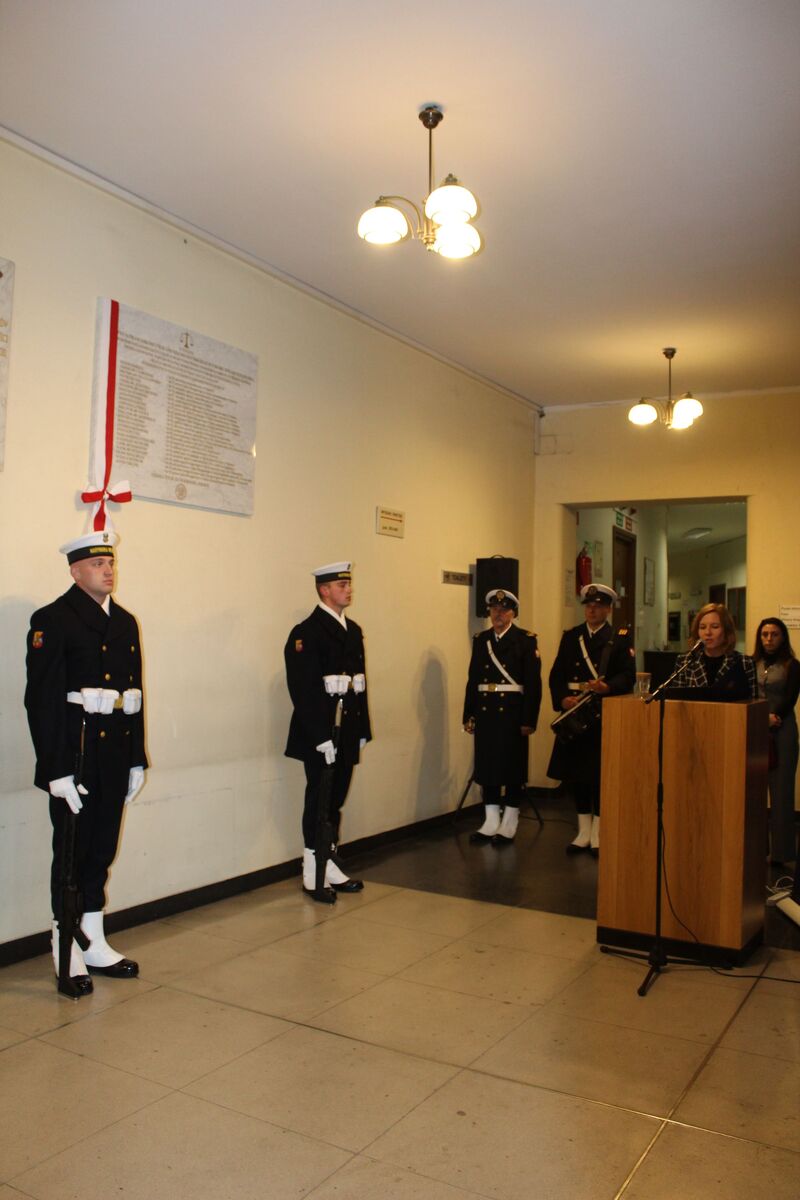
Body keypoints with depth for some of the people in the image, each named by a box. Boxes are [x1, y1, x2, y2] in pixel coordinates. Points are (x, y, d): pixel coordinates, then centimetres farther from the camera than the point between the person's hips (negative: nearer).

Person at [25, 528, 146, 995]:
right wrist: (57, 770, -18)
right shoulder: (53, 620, -9)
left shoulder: (126, 622, 12)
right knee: (72, 854, 6)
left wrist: (136, 760, 11)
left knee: (102, 851, 15)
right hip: (75, 757, -6)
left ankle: (95, 944, 29)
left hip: (116, 756, 6)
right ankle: (68, 954, 20)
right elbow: (42, 698, -14)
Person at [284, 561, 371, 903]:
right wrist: (322, 736, -21)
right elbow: (304, 691, -18)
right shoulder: (306, 632, -12)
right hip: (320, 733, -7)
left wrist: (362, 730, 12)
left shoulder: (352, 630, 14)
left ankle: (330, 866, 25)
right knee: (320, 801, 2)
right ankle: (314, 875, 14)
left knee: (336, 800, 14)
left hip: (348, 731, 7)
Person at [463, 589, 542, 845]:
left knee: (513, 765, 3)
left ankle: (509, 825, 14)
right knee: (486, 764, 7)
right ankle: (490, 822, 18)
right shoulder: (480, 640, 10)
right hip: (485, 711, 4)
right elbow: (473, 679, 9)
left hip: (512, 711, -4)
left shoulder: (525, 640, -3)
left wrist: (529, 720, -12)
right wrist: (468, 715, 5)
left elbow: (533, 683, -8)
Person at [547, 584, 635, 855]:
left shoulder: (620, 638, 3)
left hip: (605, 714, -3)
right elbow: (556, 674, 7)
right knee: (576, 773, 7)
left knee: (600, 774, -1)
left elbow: (628, 676, -7)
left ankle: (598, 834, 11)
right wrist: (562, 699, -11)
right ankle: (583, 832, 20)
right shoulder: (570, 636, 13)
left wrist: (606, 687, -25)